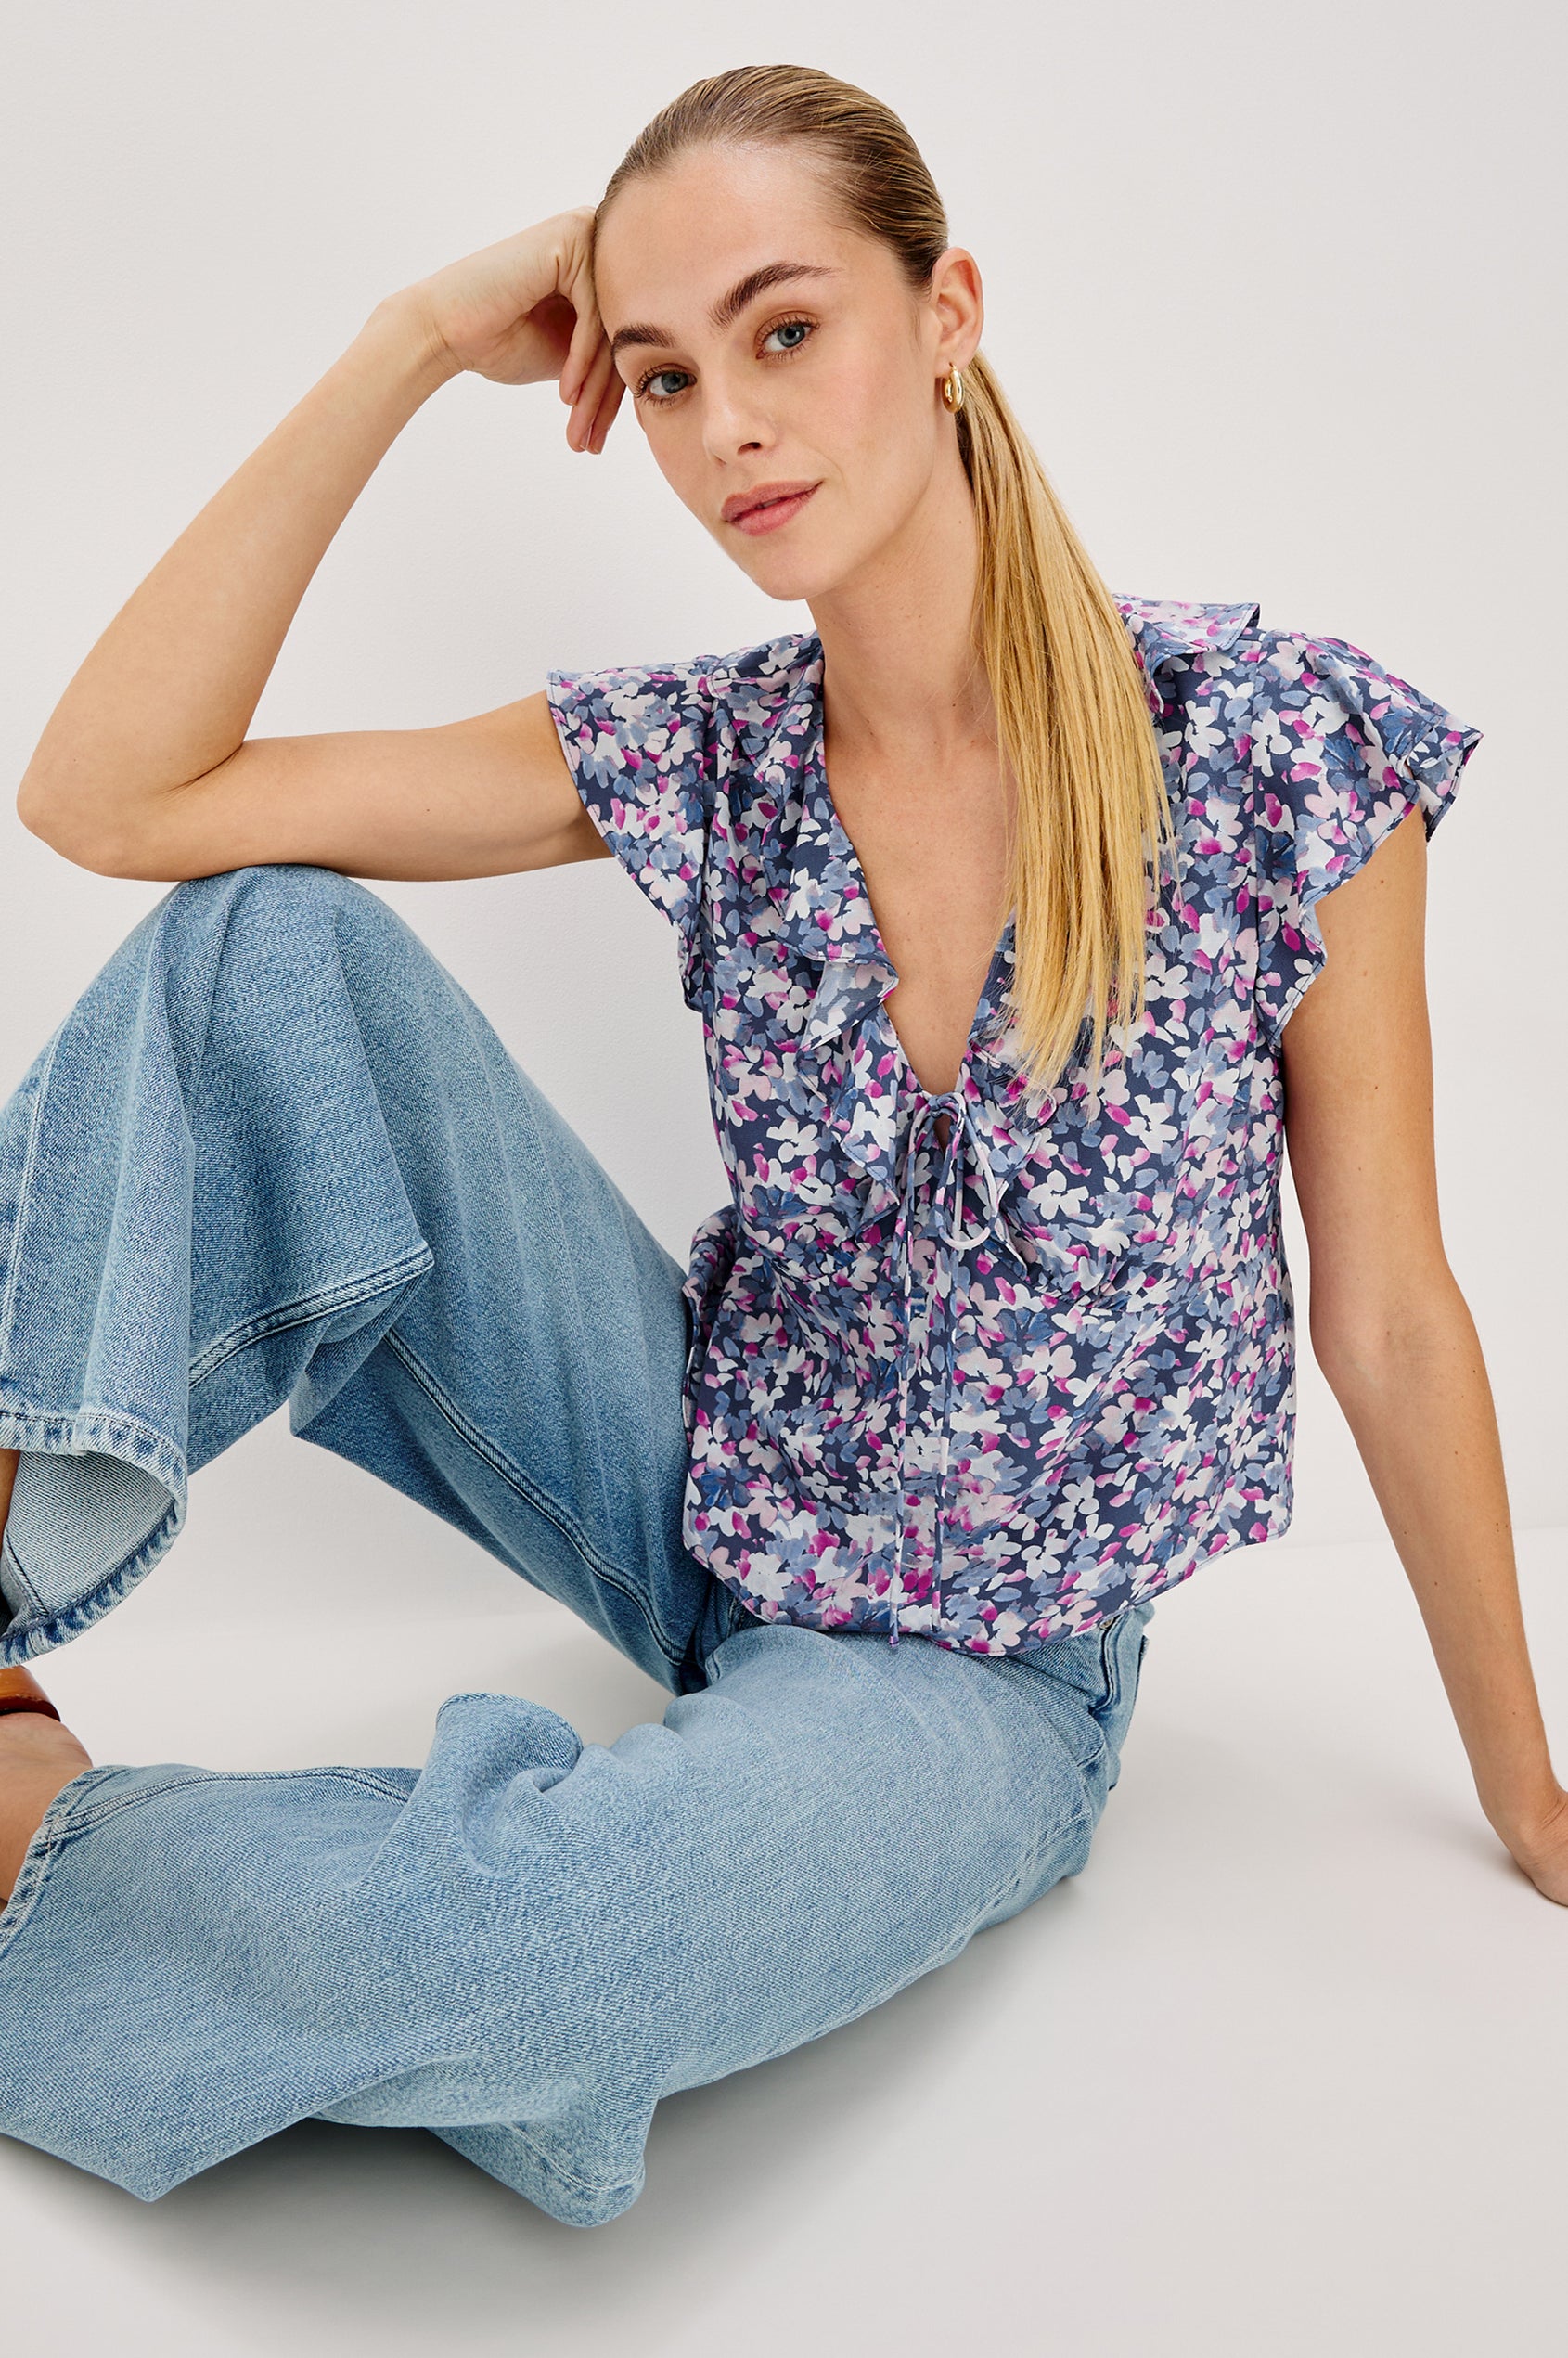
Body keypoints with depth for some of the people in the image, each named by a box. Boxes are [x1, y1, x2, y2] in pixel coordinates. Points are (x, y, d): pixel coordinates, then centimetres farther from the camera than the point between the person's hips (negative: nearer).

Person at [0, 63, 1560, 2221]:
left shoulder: (1283, 742, -16)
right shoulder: (700, 761, -7)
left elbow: (1388, 1317, -8)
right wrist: (413, 343, -16)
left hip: (976, 1675, -2)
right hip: (704, 1504, 3)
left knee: (513, 1931, -37)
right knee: (269, 940, -16)